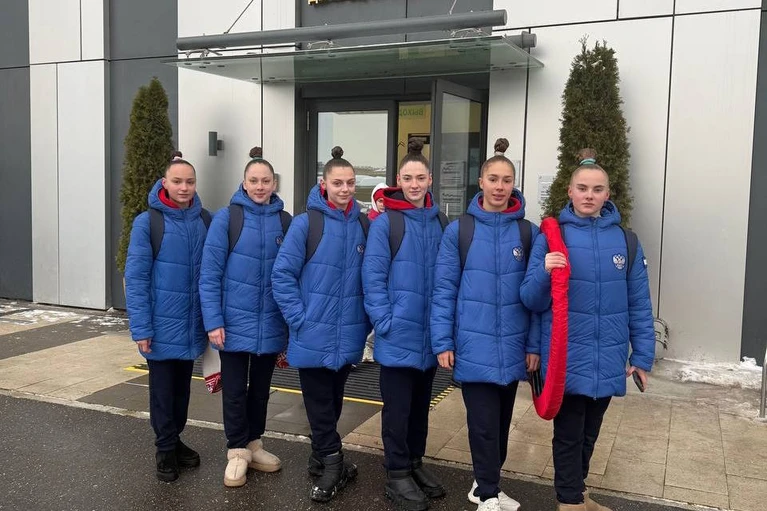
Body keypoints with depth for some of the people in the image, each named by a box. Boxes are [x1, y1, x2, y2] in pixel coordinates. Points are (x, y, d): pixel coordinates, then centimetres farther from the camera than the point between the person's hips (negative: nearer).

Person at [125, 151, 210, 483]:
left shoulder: (206, 221, 1)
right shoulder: (147, 222, -10)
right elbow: (135, 278, -11)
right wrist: (141, 328, -15)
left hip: (192, 325, 4)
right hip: (162, 325, -3)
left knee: (182, 387, 18)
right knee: (162, 388, 9)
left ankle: (175, 440, 34)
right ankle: (165, 449, 24)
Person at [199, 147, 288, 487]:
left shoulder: (285, 222, 1)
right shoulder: (226, 218, -8)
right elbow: (209, 274, -10)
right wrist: (213, 321, -14)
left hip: (271, 325, 3)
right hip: (235, 323, -3)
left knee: (261, 388, 17)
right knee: (235, 390, 7)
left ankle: (254, 446, 33)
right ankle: (237, 453, 22)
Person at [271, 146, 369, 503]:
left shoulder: (364, 226, 3)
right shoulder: (306, 223, -10)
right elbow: (282, 275, -10)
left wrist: (365, 320, 3)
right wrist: (300, 319, -14)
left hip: (348, 338, 4)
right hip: (313, 336, -4)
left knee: (333, 403, 18)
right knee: (319, 405, 6)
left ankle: (322, 457, 34)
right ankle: (332, 463, 18)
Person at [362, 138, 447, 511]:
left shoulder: (440, 223, 7)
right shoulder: (385, 223, -9)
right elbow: (373, 279, -11)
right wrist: (386, 322, -16)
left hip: (430, 334, 5)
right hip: (398, 336, -5)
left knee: (421, 404, 17)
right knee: (398, 407, 5)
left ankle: (415, 462, 33)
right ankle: (397, 474, 19)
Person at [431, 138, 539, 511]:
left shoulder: (528, 233, 2)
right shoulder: (458, 230, -3)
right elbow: (444, 290, -3)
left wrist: (535, 344, 0)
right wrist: (442, 342, -6)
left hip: (512, 347, 3)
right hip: (474, 346, -3)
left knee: (501, 420, 15)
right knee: (484, 422, 1)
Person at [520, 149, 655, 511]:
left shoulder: (624, 240, 1)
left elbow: (639, 304, 5)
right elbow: (531, 301, -6)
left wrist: (642, 355, 3)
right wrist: (545, 273, -25)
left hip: (607, 359, 3)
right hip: (567, 358, -3)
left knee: (589, 433, 20)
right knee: (569, 434, 7)